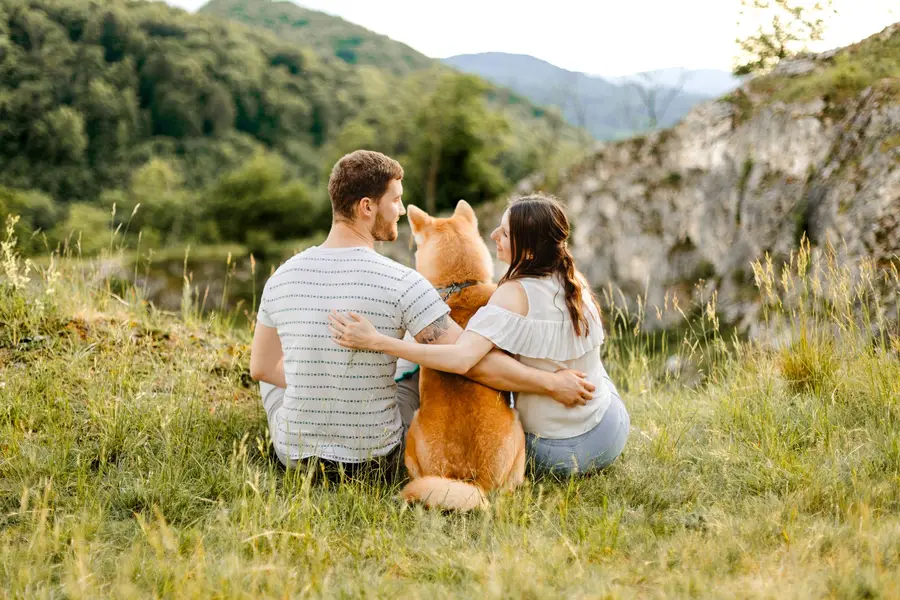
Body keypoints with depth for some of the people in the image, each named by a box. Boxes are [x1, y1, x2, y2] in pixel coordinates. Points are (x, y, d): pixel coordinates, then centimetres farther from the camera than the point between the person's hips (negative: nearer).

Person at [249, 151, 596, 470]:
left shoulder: (282, 277, -8)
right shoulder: (402, 284, -20)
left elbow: (262, 367, 5)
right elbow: (474, 363, -21)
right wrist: (553, 383, -9)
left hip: (294, 454, 2)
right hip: (374, 456, -2)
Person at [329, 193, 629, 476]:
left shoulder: (515, 294, -23)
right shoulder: (576, 281, -4)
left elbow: (461, 359, -35)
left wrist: (375, 341, -37)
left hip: (558, 452, -5)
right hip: (614, 434, 5)